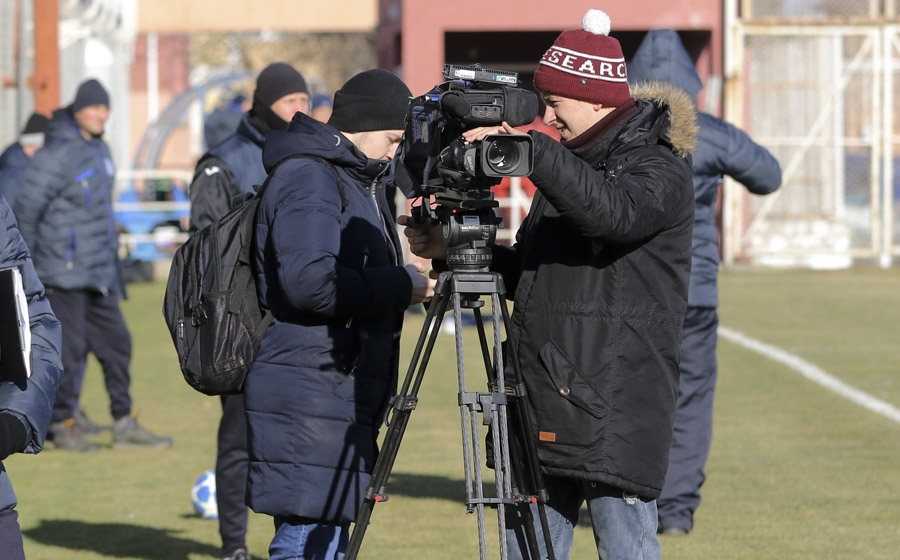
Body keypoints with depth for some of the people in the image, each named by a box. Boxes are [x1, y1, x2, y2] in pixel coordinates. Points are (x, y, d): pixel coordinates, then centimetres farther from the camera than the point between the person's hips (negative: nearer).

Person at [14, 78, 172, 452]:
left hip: (99, 271, 8)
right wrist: (25, 264, -8)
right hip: (65, 272, -8)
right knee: (70, 348, -5)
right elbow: (26, 209, -11)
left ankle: (124, 424, 14)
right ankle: (62, 425, 6)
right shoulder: (57, 154, -13)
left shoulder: (99, 150, 13)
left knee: (116, 341, 8)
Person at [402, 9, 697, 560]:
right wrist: (452, 249, 11)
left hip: (616, 411, -8)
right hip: (544, 407, 8)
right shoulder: (570, 165, 19)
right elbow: (529, 271, 24)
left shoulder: (661, 171, -7)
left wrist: (534, 153, -37)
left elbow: (615, 212, -30)